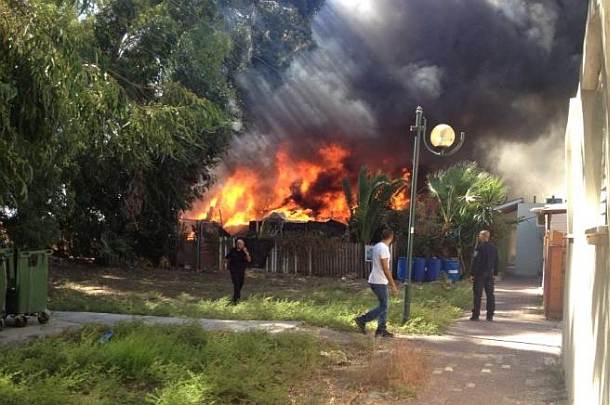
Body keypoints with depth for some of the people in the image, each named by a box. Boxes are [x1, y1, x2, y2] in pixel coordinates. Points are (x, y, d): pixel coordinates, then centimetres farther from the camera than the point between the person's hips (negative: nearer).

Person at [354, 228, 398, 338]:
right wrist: (393, 285, -16)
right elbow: (385, 269, -21)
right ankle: (362, 320, -1)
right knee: (383, 307, -3)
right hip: (379, 282, -10)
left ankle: (381, 330, 15)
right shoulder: (384, 248, -20)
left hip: (375, 280, 10)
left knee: (384, 305, 13)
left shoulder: (377, 246, 11)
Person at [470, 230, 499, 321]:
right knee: (490, 294, 8)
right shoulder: (493, 248, 9)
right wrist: (495, 273, 20)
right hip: (490, 274, 6)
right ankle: (490, 315, 9)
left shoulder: (479, 247, -12)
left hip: (479, 273, -6)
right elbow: (496, 262, 14)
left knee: (477, 295, -2)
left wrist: (472, 274, -10)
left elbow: (475, 261, -14)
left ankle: (476, 315, -2)